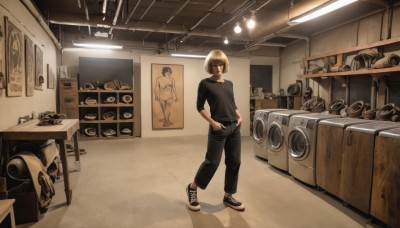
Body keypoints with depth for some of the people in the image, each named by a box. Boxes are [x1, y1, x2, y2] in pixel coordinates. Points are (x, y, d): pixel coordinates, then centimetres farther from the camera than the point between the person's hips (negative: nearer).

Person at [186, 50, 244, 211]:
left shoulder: (229, 84, 12)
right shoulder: (205, 83, -5)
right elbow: (200, 107, -5)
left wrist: (239, 117, 4)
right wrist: (212, 122, -14)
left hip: (234, 128, 6)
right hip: (218, 129, -6)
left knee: (234, 162, 8)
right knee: (212, 161, -2)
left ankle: (228, 196, 23)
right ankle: (192, 188, 21)